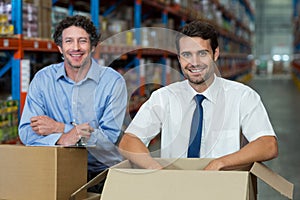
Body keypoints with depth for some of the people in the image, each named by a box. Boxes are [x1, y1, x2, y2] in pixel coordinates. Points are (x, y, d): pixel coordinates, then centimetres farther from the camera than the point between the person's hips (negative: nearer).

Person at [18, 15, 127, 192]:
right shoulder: (43, 79, 3)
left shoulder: (114, 81, -3)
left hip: (103, 172, -2)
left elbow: (110, 136, -10)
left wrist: (59, 128, -13)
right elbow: (26, 131, -4)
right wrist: (62, 138, -24)